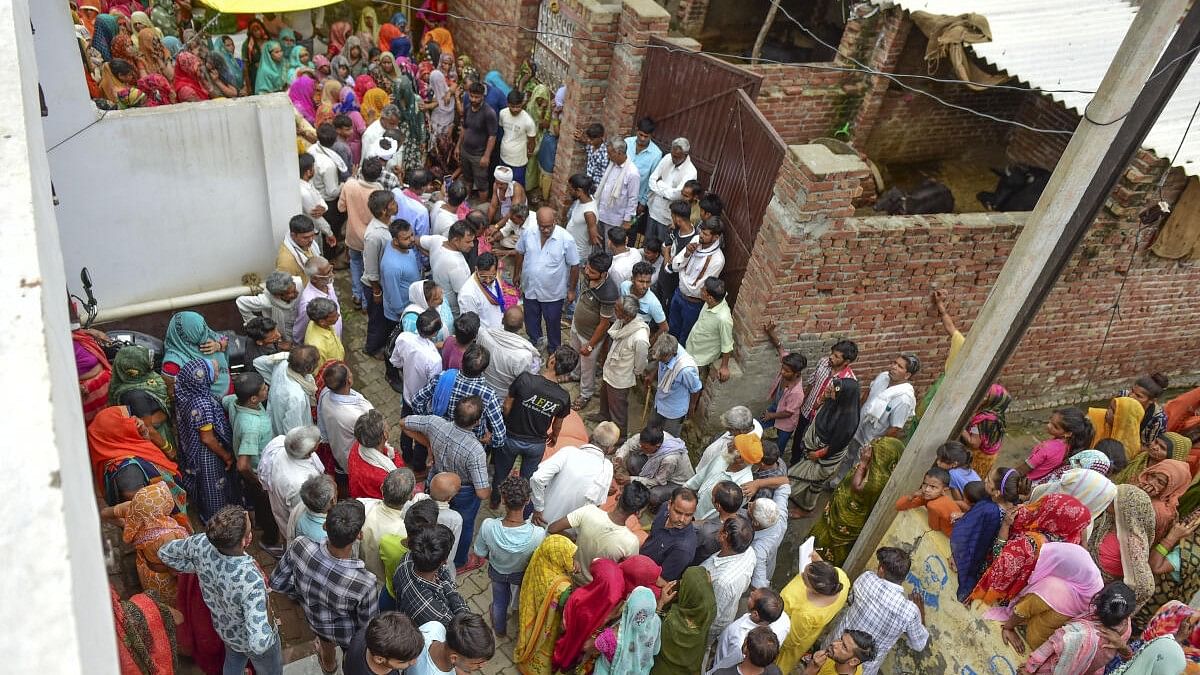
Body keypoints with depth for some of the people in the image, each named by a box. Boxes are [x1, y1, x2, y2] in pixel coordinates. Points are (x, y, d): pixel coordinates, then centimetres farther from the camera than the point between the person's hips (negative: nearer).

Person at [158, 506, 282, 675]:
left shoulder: (202, 543, -32)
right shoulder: (251, 581, -47)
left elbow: (165, 553, -9)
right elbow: (259, 644, -46)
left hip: (224, 629, 5)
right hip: (250, 642, -5)